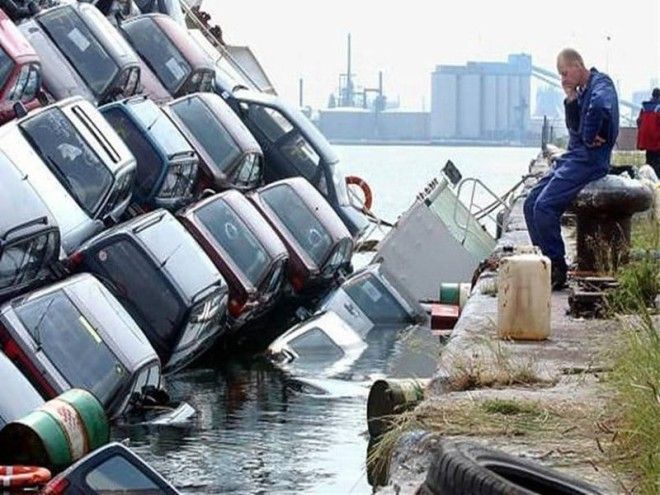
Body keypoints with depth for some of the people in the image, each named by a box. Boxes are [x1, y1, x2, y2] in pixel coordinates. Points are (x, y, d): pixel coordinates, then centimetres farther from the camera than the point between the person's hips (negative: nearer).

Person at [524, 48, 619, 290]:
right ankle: (546, 261, 5)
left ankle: (558, 269, -14)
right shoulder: (581, 91, 18)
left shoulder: (601, 86, -12)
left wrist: (589, 138, -25)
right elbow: (574, 127, 11)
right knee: (531, 204, 5)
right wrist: (570, 99, -1)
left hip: (589, 160, -10)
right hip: (574, 156, 10)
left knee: (545, 205, -20)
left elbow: (599, 106, -36)